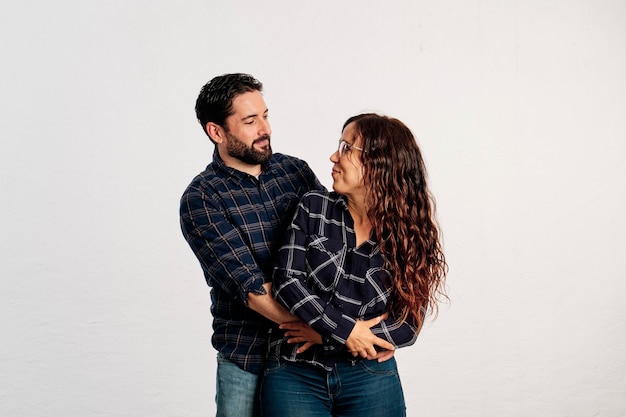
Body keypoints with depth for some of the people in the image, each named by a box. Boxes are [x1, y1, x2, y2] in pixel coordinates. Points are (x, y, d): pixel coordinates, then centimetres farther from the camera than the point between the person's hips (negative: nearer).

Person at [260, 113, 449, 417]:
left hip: (370, 376, 0)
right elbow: (287, 280, -9)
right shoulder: (314, 208, -2)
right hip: (295, 375, 0)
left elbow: (408, 327, -6)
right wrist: (344, 329, -18)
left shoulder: (411, 233, -4)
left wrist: (324, 334, -12)